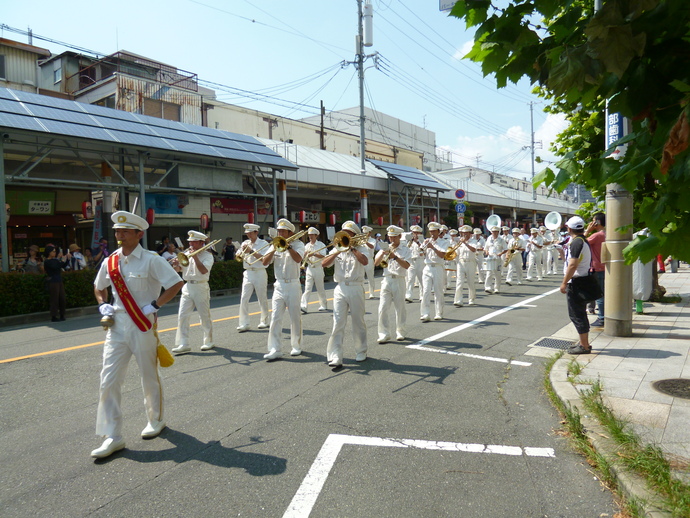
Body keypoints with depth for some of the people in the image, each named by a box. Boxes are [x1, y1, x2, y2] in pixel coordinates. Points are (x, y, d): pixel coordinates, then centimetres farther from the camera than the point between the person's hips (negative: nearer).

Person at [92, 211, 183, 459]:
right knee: (109, 380, 1)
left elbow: (176, 284, -16)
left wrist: (154, 305, -19)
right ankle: (113, 436, 11)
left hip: (143, 326, -5)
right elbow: (99, 287, 22)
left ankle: (155, 421, 34)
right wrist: (103, 305, 4)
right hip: (117, 326, 5)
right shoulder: (110, 262, 5)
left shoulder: (151, 260, -12)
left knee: (149, 378, 12)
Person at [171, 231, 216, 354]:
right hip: (188, 287, 5)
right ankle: (183, 344, 1)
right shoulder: (187, 254, 11)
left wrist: (195, 257, -19)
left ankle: (208, 342, 19)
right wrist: (176, 264, -10)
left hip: (201, 287, -4)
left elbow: (204, 270, -19)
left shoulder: (207, 255, -4)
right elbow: (179, 269, 11)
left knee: (205, 316, 5)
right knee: (182, 316, -3)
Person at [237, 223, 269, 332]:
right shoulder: (245, 243, 12)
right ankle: (244, 324, -3)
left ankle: (264, 321, 21)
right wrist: (243, 251, -8)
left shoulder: (263, 244, -2)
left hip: (259, 273, -4)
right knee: (244, 299, -5)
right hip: (248, 273, 4)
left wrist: (251, 251, -17)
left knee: (262, 298, 6)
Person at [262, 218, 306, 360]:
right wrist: (274, 249, -10)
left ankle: (296, 346, 21)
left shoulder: (298, 244, -1)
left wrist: (288, 246, -18)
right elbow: (265, 262, 0)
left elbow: (298, 259, -20)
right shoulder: (275, 245, 10)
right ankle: (275, 349, -1)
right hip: (279, 286, 3)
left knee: (295, 317, 6)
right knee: (275, 318, -3)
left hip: (293, 285, -3)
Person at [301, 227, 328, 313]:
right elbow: (303, 257, 12)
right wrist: (306, 253, -8)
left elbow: (323, 256, -13)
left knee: (320, 289, 6)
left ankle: (323, 305, 20)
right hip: (309, 269, 3)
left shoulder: (321, 245, -2)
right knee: (307, 288, -6)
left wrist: (313, 254, -22)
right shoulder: (307, 246, 12)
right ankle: (303, 306, -15)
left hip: (318, 269, -3)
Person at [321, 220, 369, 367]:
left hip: (356, 288, -2)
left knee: (358, 323, 9)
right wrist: (338, 251, -9)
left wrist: (352, 248, -14)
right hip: (340, 289, 2)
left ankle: (361, 352, 27)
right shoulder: (337, 249, 12)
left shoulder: (361, 248, 4)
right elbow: (324, 263, -1)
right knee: (338, 324, -4)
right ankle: (335, 357, -5)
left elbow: (365, 261, -18)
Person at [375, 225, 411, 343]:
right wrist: (383, 253, -11)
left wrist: (395, 257, -20)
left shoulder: (405, 250, 5)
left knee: (399, 308, 4)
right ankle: (384, 334, 1)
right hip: (386, 280, 2)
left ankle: (400, 332, 18)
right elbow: (376, 263, 3)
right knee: (383, 308, -5)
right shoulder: (385, 249, 13)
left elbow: (406, 265, -10)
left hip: (398, 281, -2)